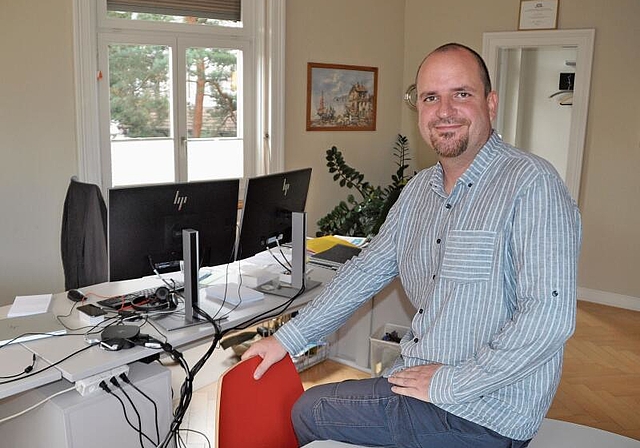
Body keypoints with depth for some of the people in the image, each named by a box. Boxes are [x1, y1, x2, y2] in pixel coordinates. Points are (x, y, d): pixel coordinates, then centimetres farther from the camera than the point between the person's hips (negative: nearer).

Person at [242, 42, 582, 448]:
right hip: (417, 376, 7)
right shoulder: (419, 190, 7)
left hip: (486, 415, -7)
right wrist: (287, 339, 11)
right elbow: (367, 270, 12)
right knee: (308, 409, 11)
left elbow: (550, 316, -27)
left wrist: (448, 384, -21)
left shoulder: (532, 183, -20)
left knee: (309, 412, -1)